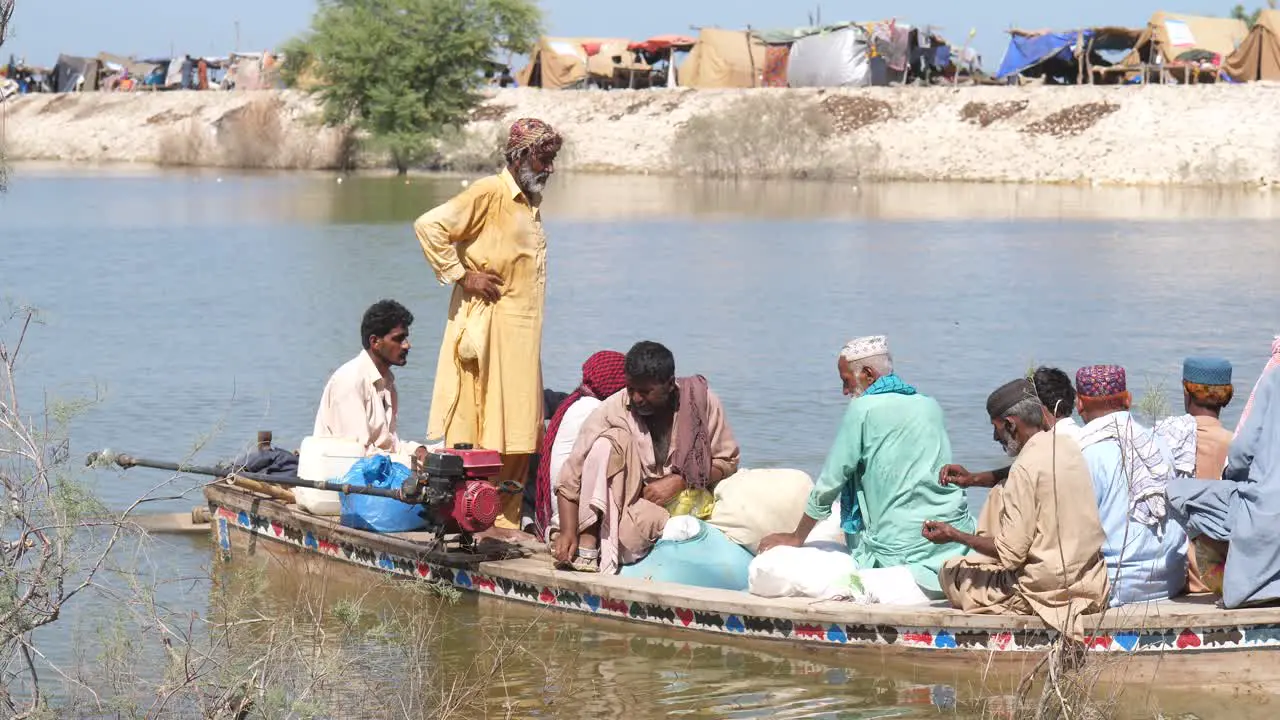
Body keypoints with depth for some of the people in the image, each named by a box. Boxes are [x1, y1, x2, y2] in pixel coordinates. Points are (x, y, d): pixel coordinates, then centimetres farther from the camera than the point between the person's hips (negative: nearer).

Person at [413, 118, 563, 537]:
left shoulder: (531, 202, 17)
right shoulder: (488, 194, -9)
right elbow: (429, 226, -19)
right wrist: (461, 275, -15)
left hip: (522, 336, 8)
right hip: (487, 327, -8)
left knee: (520, 433, 7)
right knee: (481, 429, -7)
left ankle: (507, 520, 12)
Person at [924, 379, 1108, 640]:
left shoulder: (1026, 467, -20)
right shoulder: (1066, 446, 5)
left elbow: (1011, 553, -18)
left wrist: (954, 536, -7)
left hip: (1048, 591, -8)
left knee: (951, 571, 11)